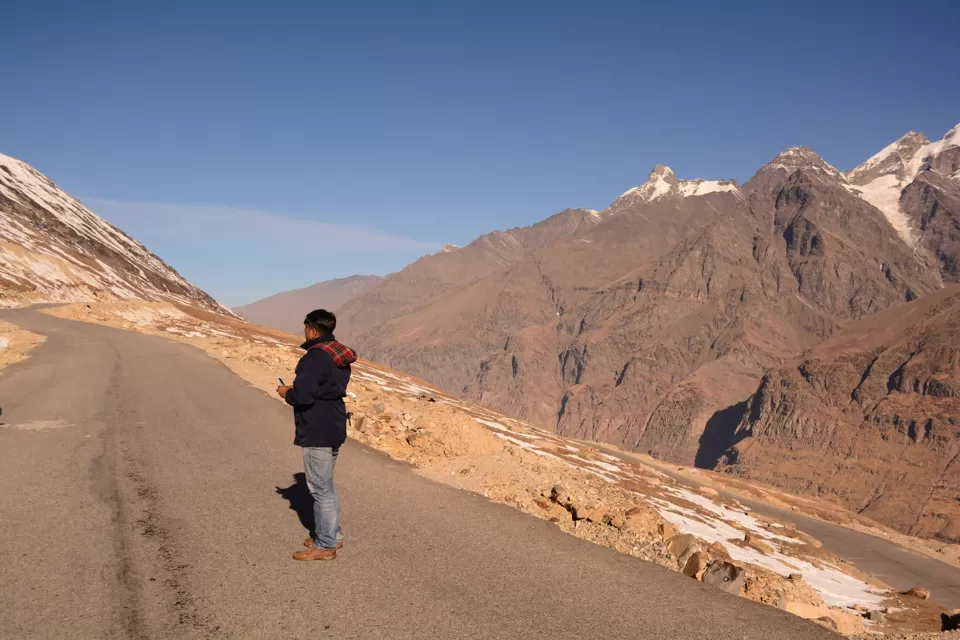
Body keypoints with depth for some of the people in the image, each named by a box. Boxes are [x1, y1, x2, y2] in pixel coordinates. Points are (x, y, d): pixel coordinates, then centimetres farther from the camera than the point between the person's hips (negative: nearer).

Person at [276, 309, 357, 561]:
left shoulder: (315, 357, -19)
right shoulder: (340, 356, 11)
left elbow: (302, 395, -26)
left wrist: (287, 393, -5)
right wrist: (296, 390, 15)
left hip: (317, 433, -10)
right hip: (334, 428, 10)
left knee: (320, 487, -2)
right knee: (326, 485, 20)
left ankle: (325, 545, 6)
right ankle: (331, 535, 29)